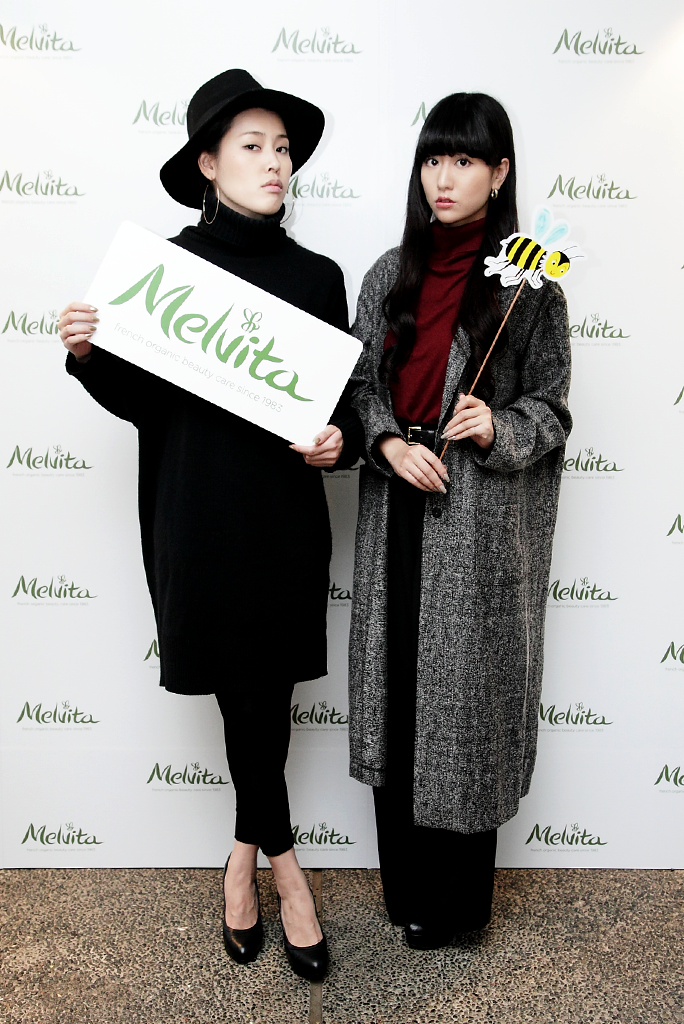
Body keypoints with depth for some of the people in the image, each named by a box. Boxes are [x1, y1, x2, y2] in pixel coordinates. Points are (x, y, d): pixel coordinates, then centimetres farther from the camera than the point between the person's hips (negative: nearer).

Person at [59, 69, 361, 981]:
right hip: (198, 519, -2)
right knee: (247, 691, 5)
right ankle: (281, 857, 30)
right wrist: (87, 355, -16)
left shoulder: (318, 277, 7)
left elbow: (348, 400, 10)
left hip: (285, 518, 2)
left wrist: (341, 441, -11)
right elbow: (139, 401, 2)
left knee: (265, 686, 10)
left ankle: (244, 856, 34)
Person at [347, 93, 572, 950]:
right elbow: (359, 385, 9)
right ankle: (402, 877, 30)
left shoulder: (529, 284, -3)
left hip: (483, 523, -4)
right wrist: (389, 443, -9)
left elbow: (550, 410, 0)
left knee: (465, 687, 4)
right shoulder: (391, 275, 9)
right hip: (398, 512, 4)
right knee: (396, 685, 10)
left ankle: (458, 899, 25)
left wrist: (496, 430, -20)